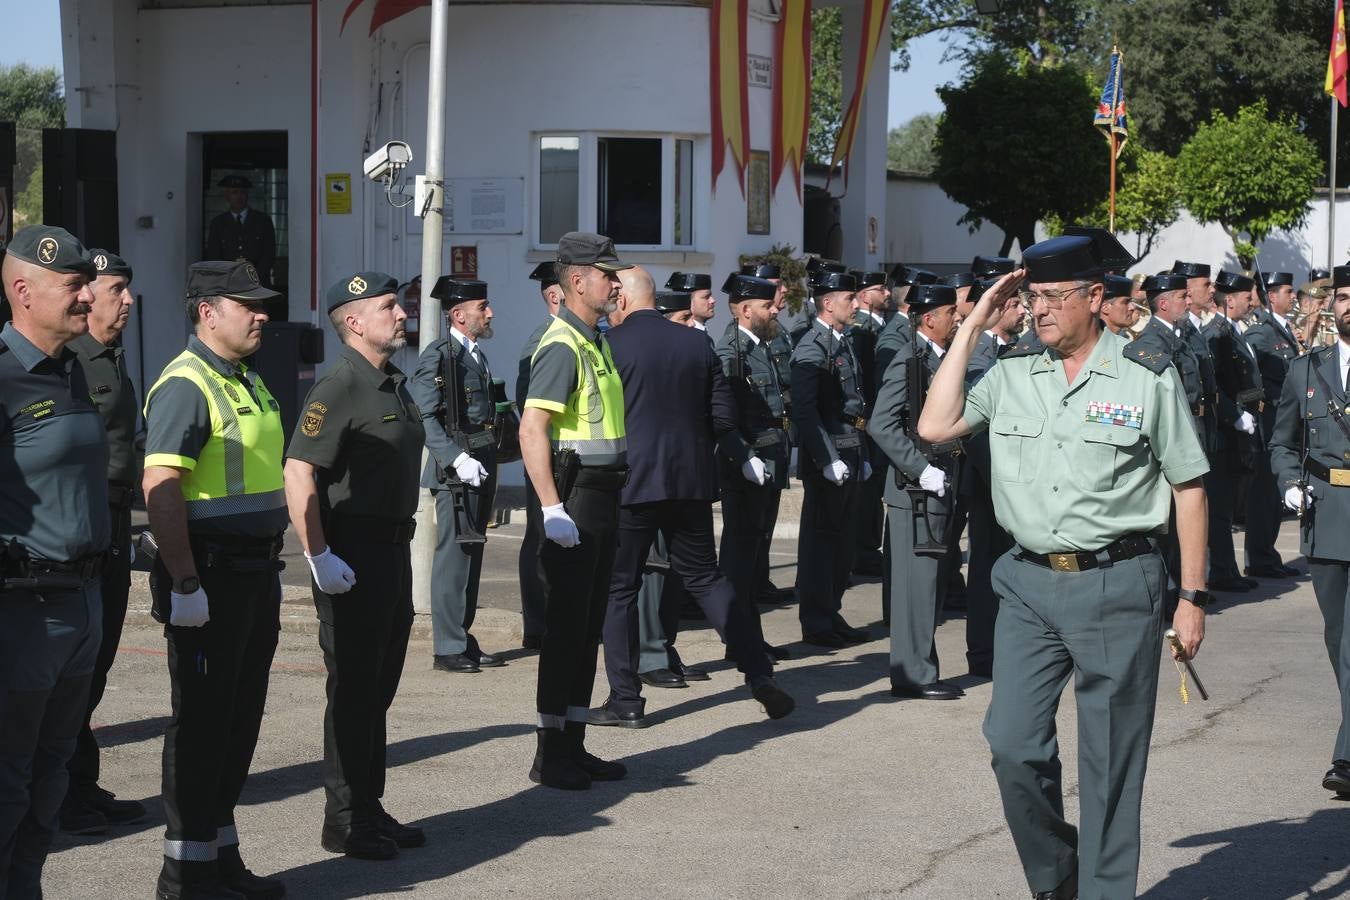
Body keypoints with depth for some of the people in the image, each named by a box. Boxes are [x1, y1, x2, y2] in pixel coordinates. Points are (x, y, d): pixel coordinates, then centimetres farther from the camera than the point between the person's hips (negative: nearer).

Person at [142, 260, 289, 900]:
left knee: (240, 717, 14)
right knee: (201, 721, -2)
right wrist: (184, 584, -25)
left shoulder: (249, 384, 16)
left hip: (254, 574, 9)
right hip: (209, 580, -9)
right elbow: (160, 488, -22)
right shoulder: (185, 386, -14)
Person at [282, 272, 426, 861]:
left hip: (394, 549, 9)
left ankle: (369, 809, 24)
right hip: (353, 559, -9)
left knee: (378, 690, 15)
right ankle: (344, 822, 5)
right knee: (353, 691, -3)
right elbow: (298, 472, -22)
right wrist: (318, 556, -25)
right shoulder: (340, 386, -15)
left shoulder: (395, 385, 14)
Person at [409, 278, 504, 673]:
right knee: (454, 555, -8)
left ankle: (464, 639, 18)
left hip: (482, 466, 9)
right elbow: (425, 418, -16)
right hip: (455, 470, -9)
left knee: (472, 554, 12)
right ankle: (448, 648, -6)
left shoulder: (478, 354, 18)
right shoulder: (437, 357, -9)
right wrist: (457, 459, -23)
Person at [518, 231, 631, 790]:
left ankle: (574, 745, 19)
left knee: (588, 627, 12)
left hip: (602, 503, 10)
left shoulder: (596, 344, 16)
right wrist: (552, 508, -29)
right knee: (566, 627, -5)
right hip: (574, 500, -10)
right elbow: (532, 431, -24)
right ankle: (551, 754, 1)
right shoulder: (562, 347, -15)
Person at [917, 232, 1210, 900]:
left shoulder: (1148, 378, -1)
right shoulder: (1011, 378, 9)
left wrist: (1192, 598, -1)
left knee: (1110, 765, 3)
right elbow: (934, 427, -2)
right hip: (1029, 586, 3)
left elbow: (1188, 489, 2)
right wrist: (972, 327, 1)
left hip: (1116, 588, -3)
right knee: (1014, 746, 0)